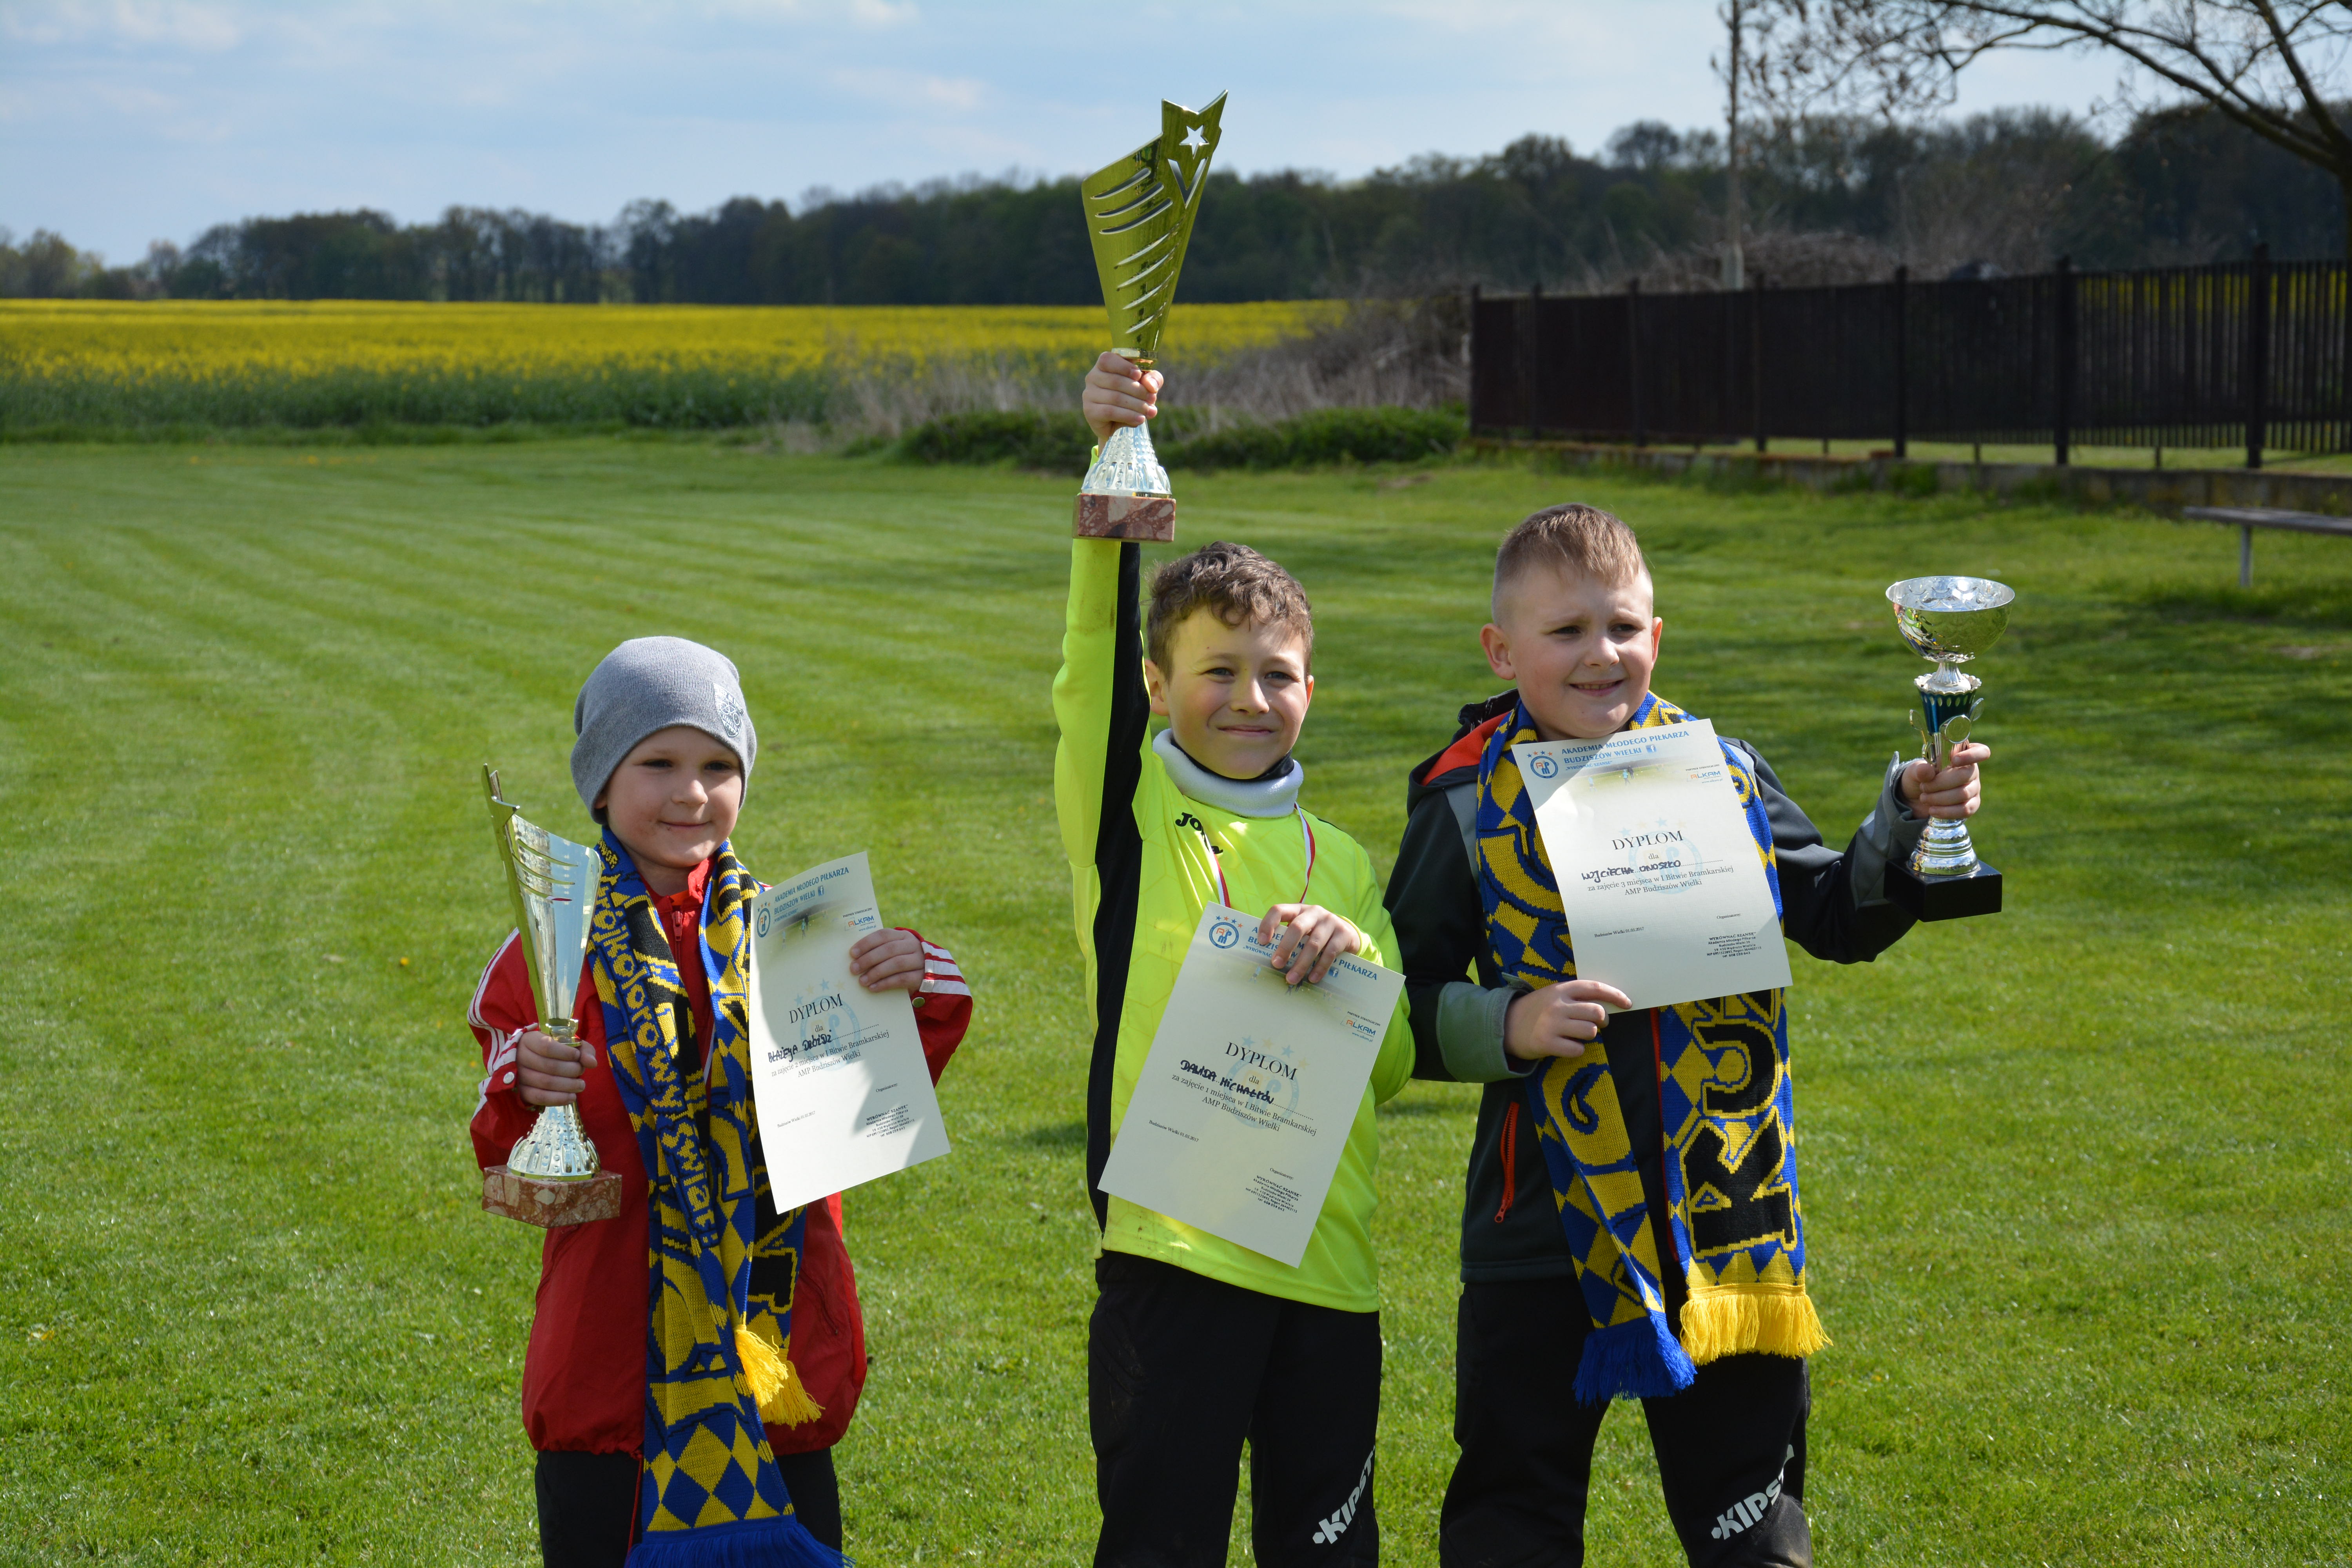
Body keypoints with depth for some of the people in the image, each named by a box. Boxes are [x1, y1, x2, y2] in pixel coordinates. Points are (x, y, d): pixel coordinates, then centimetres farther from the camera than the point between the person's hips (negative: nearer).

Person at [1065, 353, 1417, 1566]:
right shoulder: (1127, 814, 3)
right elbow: (1097, 655, -15)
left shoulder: (1341, 863, 15)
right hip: (1172, 1251, -4)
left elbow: (1394, 1065, 9)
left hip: (1327, 1261, 4)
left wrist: (1350, 956, -12)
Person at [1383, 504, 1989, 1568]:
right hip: (1544, 1238, -2)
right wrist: (1510, 1027, -21)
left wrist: (1909, 820, -4)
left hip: (1725, 1225, 2)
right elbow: (1404, 1009, -5)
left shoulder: (1721, 772, 2)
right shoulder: (1470, 803, -5)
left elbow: (1836, 916, 11)